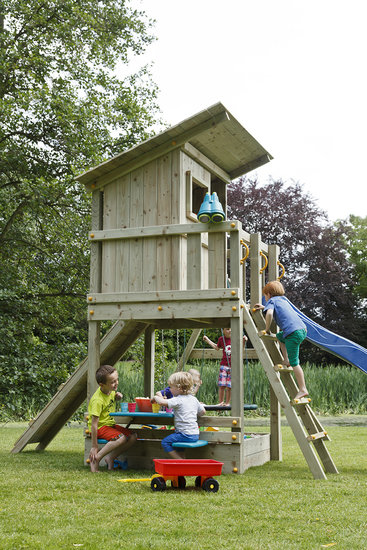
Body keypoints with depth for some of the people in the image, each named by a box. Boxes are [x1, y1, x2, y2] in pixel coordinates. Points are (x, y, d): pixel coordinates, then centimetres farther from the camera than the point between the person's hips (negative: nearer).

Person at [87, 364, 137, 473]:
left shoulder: (111, 390, 0)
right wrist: (94, 447, -24)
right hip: (101, 427, -8)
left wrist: (118, 396, 1)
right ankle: (96, 458, -18)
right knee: (121, 438, -31)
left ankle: (110, 457, -2)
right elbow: (94, 424, -25)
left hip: (111, 424, 9)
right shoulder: (97, 400, -25)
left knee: (133, 436, -8)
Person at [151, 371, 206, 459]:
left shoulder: (178, 400, -13)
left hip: (186, 434, -9)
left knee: (165, 442, -2)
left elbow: (162, 402, -24)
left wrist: (155, 397, -3)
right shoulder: (194, 399, 11)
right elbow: (203, 412, 19)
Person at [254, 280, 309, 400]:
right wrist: (264, 307, 52)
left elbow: (269, 313, -17)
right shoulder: (284, 299, 28)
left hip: (293, 333, -8)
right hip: (303, 329, 8)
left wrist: (267, 329, -5)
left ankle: (302, 390, -4)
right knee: (280, 336, 35)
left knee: (294, 362, -3)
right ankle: (286, 360, 25)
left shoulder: (272, 301, 5)